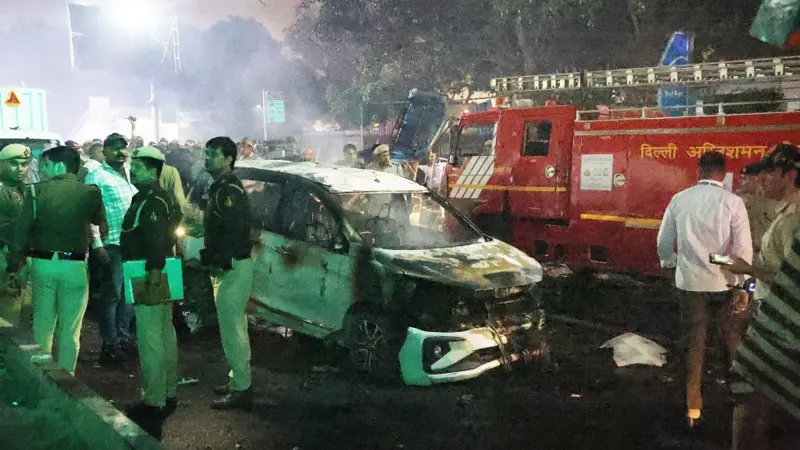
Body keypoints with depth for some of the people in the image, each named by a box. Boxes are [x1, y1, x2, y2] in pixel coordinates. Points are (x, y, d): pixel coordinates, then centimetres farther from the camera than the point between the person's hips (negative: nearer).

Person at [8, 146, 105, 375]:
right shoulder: (90, 192, -6)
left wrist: (14, 266, 3)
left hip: (43, 263, 2)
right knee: (70, 328, 8)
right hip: (74, 266, -1)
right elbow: (101, 225, 11)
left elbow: (21, 231, -4)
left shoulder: (37, 191, -3)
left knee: (42, 324, 15)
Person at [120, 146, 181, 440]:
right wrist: (156, 280, 21)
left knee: (149, 342, -5)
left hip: (149, 278, -11)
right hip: (160, 276, 11)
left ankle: (154, 403, 2)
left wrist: (152, 284, -28)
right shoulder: (160, 198, 14)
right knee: (165, 336, 15)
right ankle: (168, 395, 25)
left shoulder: (150, 202, -17)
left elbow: (156, 245, -26)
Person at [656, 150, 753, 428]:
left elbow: (664, 241, 6)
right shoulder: (732, 202, -10)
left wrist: (670, 264, 26)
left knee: (694, 343, 11)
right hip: (723, 283, -2)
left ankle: (693, 407, 17)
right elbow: (743, 248, -11)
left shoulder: (679, 200, -2)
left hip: (690, 281, 2)